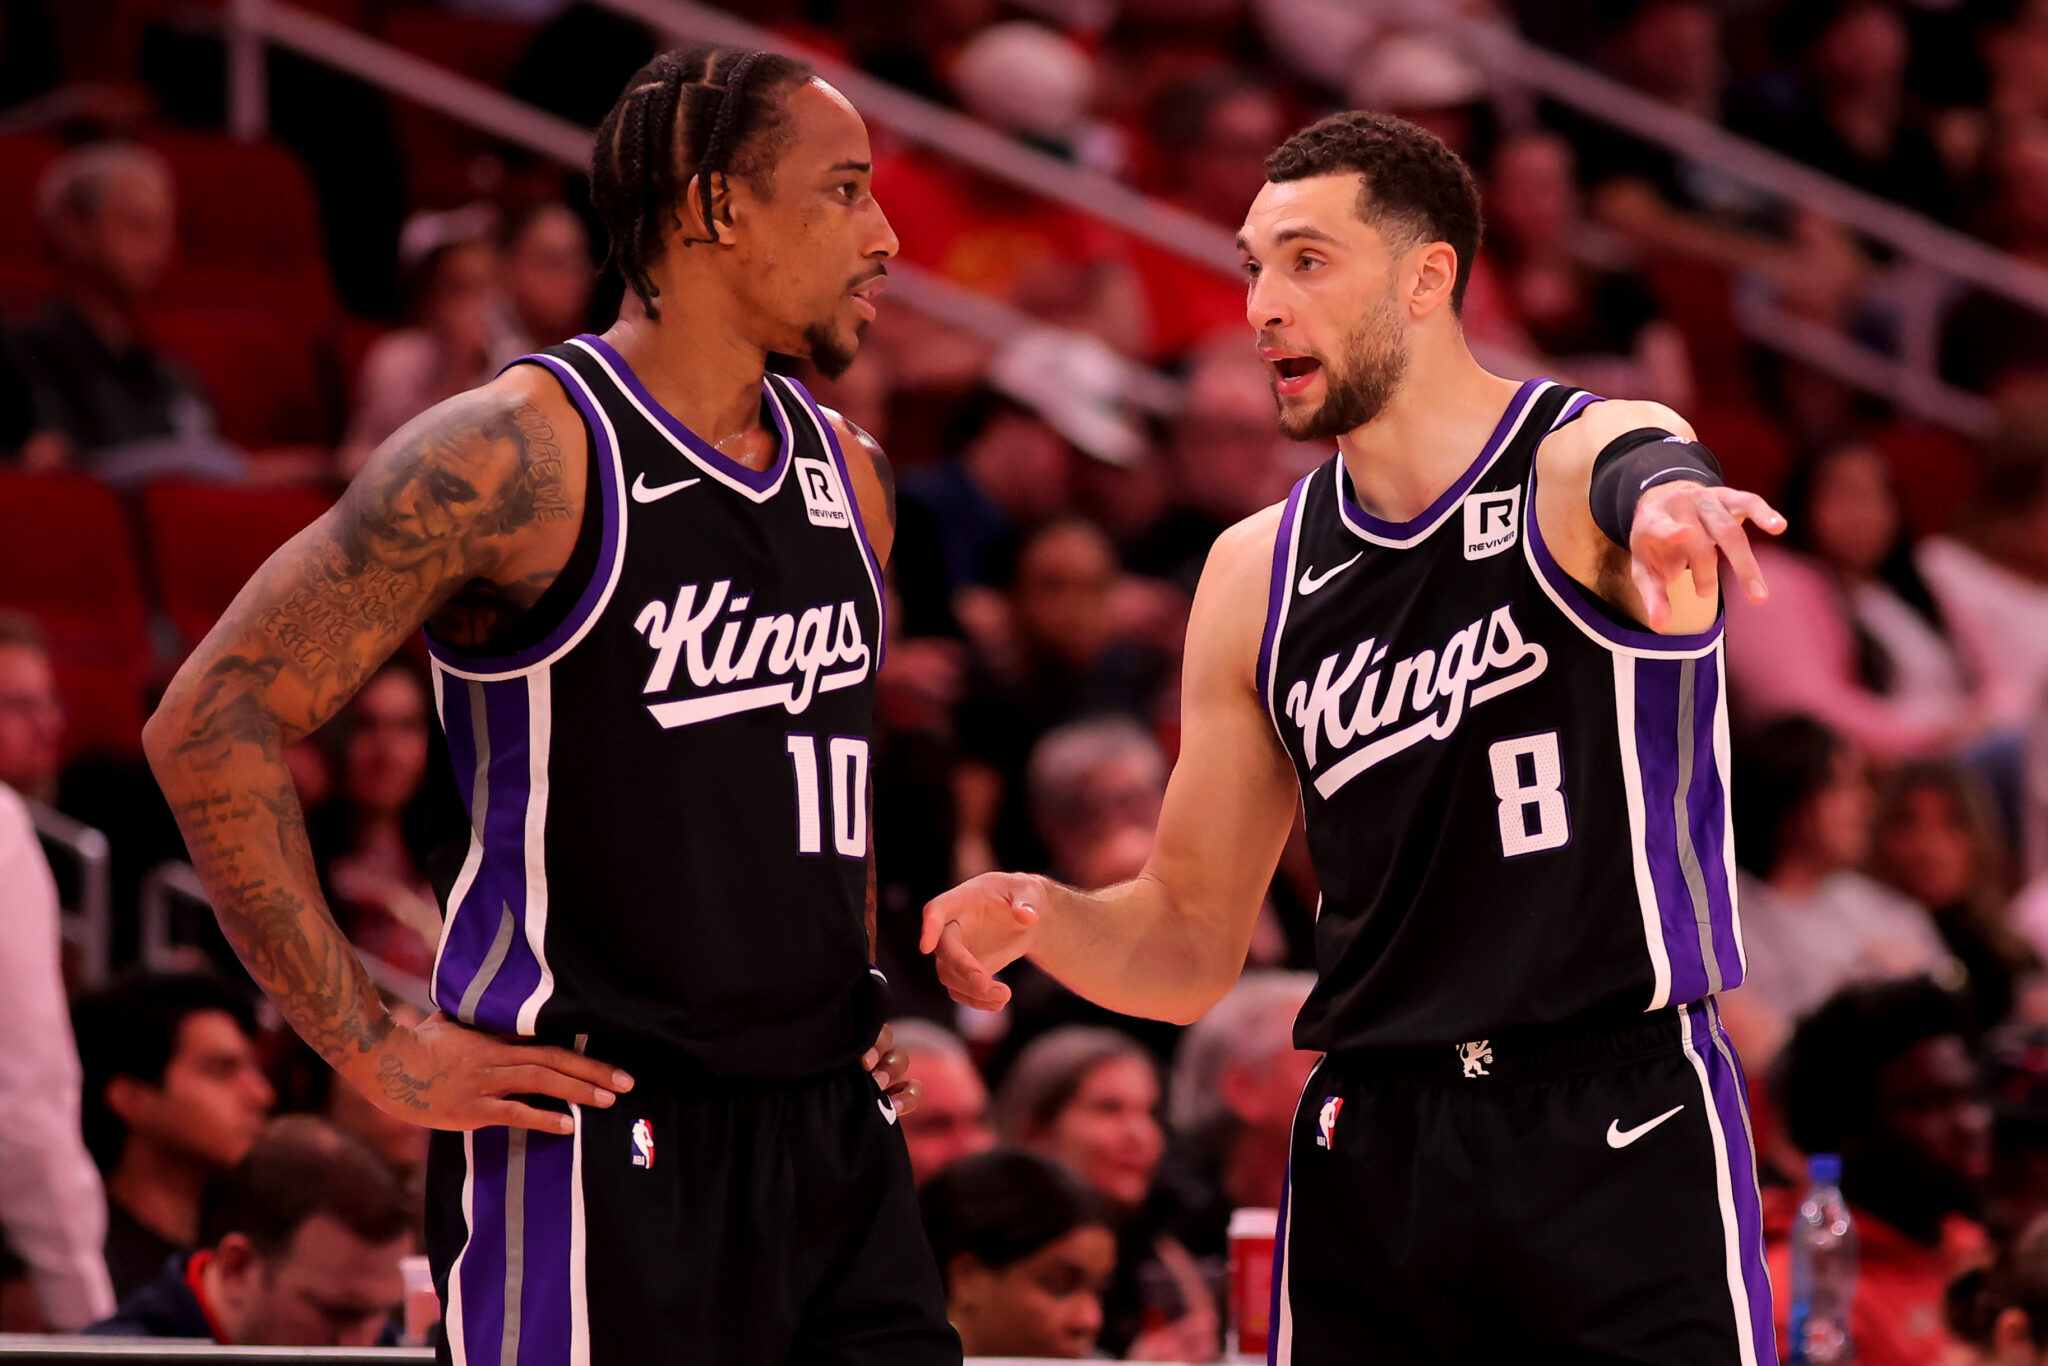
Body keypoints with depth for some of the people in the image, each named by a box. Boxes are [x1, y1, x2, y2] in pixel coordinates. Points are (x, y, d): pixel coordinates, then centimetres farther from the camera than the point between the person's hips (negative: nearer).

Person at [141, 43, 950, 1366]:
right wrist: (376, 1050, -13)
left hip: (833, 1131, 7)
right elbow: (211, 722, -13)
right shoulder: (520, 454, -11)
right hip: (595, 1140, -7)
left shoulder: (847, 474, 13)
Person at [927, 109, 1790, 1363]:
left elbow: (1645, 480, -33)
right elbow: (1188, 950, 13)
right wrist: (1038, 918, -8)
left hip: (1621, 1132, -4)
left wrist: (1665, 513, -57)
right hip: (1370, 1153, 4)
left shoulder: (1585, 464, -4)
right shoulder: (1258, 576, 10)